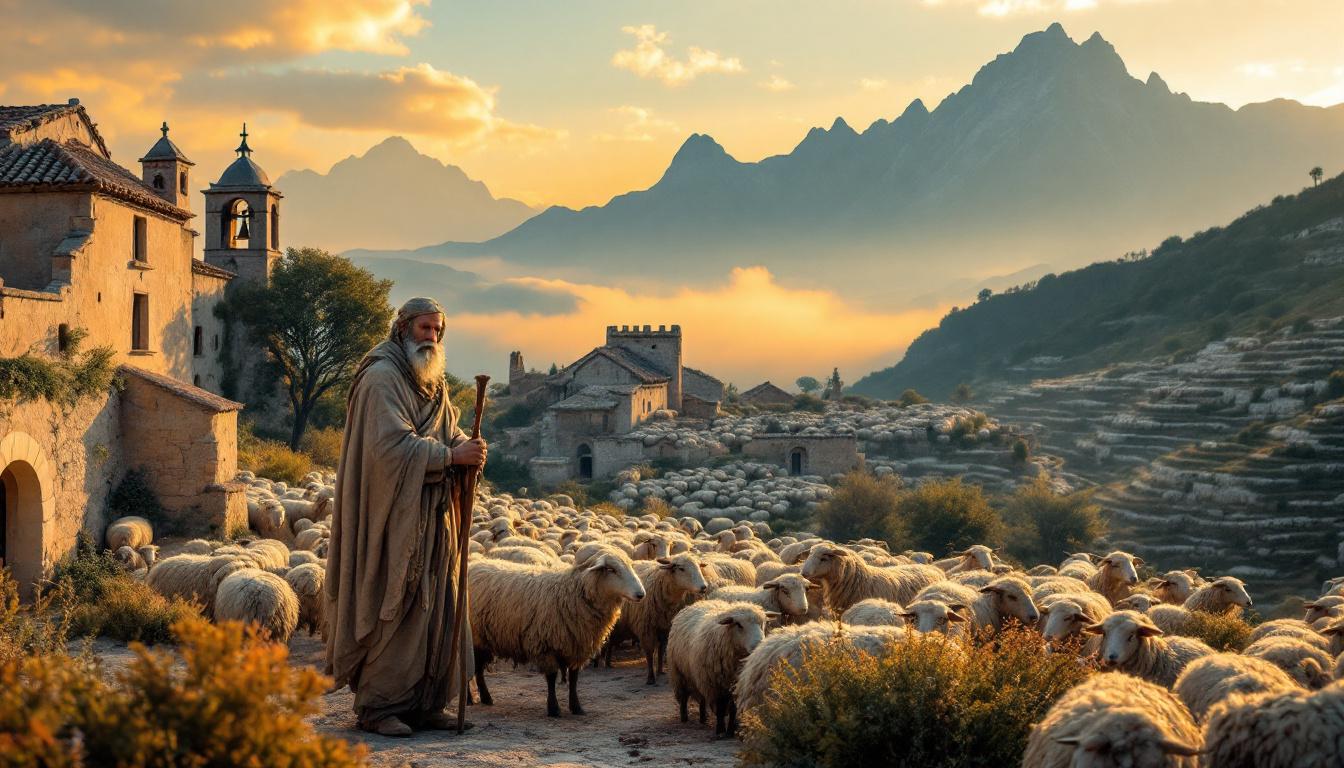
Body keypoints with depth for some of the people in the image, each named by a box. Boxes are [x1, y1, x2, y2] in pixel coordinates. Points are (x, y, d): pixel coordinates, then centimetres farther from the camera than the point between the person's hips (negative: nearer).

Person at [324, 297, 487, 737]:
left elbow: (449, 433, 14)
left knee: (435, 608, 8)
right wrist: (451, 455, -21)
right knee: (392, 609, -7)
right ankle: (377, 707, 0)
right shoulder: (381, 378, -11)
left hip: (434, 517, 9)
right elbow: (392, 444, -20)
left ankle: (424, 703, 15)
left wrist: (467, 448, -9)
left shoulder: (433, 382, 18)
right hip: (394, 515, -9)